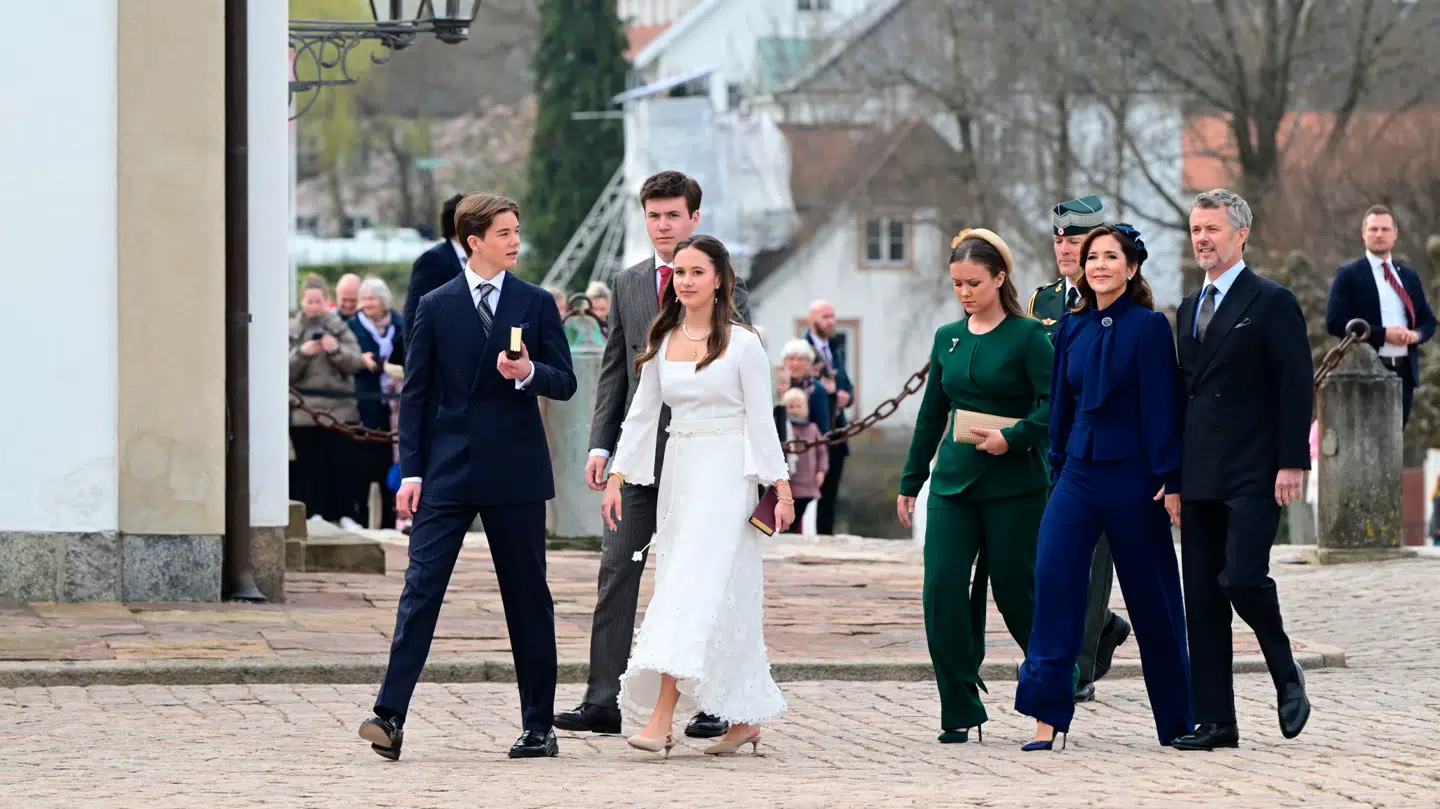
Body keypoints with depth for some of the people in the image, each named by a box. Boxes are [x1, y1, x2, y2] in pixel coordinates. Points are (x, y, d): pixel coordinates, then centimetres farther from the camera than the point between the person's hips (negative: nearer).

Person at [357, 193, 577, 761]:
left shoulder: (536, 304, 6)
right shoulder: (436, 307, 5)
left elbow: (565, 382, 5)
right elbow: (415, 392, 4)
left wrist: (529, 372, -17)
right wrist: (410, 471, -3)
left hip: (515, 473, 0)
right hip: (447, 473, 0)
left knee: (527, 598, 5)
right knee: (421, 587, -8)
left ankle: (539, 726, 13)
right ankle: (390, 717, -13)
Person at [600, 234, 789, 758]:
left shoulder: (742, 343, -4)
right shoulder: (662, 342, 10)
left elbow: (761, 420, -4)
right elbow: (641, 414, 13)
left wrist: (781, 488, -7)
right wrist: (616, 478, 6)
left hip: (727, 476, -5)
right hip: (678, 473, 6)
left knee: (698, 588, -14)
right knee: (722, 598, 6)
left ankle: (661, 721, -21)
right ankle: (745, 719, 13)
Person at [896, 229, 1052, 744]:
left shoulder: (1026, 336, -5)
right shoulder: (948, 339, 11)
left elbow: (1056, 402, -12)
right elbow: (932, 414, 17)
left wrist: (1013, 437, -23)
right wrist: (910, 481, 17)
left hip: (1013, 483, -5)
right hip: (953, 482, 5)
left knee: (1015, 591, 2)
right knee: (942, 590, -7)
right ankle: (960, 712, -2)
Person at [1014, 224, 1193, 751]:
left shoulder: (1148, 326, -7)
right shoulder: (1073, 328, 9)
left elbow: (1161, 406, -10)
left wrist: (1168, 481, -13)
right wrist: (1058, 467, 15)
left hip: (1131, 475, -5)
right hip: (1079, 471, 5)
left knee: (1151, 599, 5)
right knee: (1054, 583, -10)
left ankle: (1178, 719, 19)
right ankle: (1047, 716, -9)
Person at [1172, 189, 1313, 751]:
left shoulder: (1272, 303, -4)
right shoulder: (1190, 309, 17)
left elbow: (1297, 387, -8)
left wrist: (1292, 463, -14)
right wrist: (1171, 468, 14)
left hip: (1254, 475, -7)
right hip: (1200, 477, 7)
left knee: (1242, 577, -18)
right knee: (1202, 597, 3)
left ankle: (1286, 676, 8)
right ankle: (1214, 721, 6)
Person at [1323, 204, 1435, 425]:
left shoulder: (1409, 276, 16)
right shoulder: (1348, 275, -1)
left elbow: (1428, 320, 19)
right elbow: (1334, 322, -11)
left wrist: (1416, 334, -6)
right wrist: (1383, 334, -18)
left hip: (1405, 371, 5)